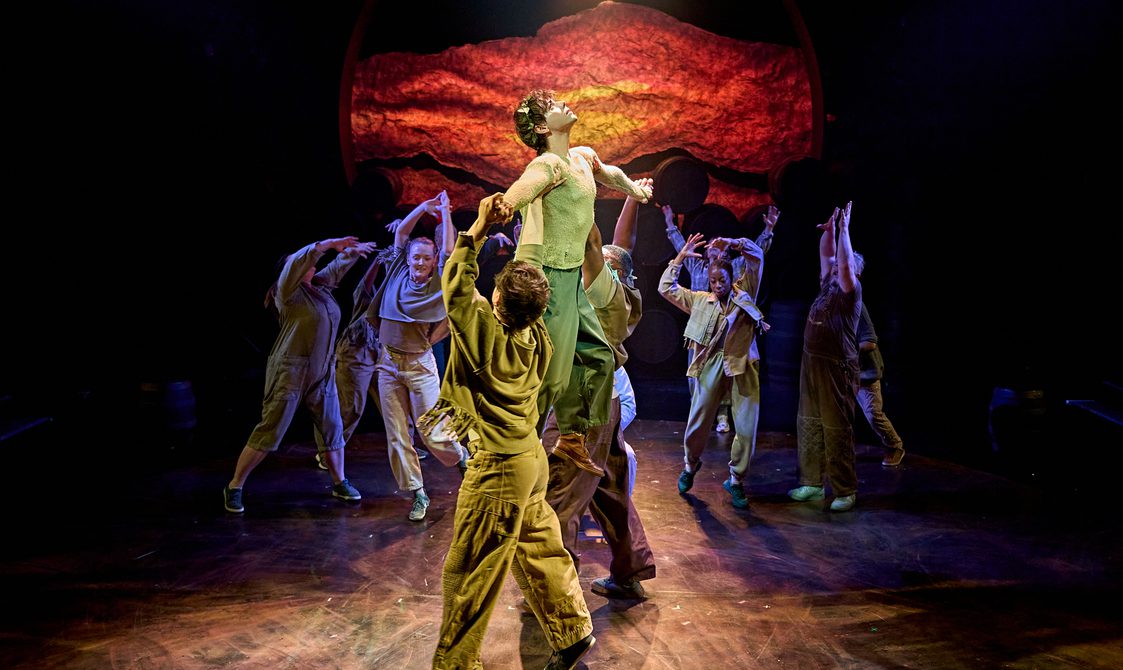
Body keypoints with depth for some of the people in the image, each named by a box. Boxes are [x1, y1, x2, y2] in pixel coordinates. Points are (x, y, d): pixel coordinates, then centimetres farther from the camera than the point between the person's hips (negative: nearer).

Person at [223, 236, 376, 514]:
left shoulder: (320, 286, 11)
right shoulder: (288, 290, -7)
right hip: (290, 369, -7)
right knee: (270, 431, -5)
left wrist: (353, 251, 15)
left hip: (322, 373, 7)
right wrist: (329, 243, -23)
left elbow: (338, 266, 25)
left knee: (332, 427, 9)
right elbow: (298, 260, -22)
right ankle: (234, 488, 6)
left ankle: (340, 483, 22)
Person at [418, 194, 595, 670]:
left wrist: (478, 228, -12)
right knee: (538, 549, 21)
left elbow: (456, 286, -15)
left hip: (498, 468, -8)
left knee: (469, 572, 5)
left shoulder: (487, 335, -23)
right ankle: (572, 631, 32)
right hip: (530, 456, 8)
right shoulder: (539, 338, -3)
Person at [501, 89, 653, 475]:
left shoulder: (584, 158, 12)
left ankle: (572, 437, 27)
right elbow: (514, 197, -36)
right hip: (545, 277, -9)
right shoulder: (550, 164, -16)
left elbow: (608, 174, 36)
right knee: (544, 371, -6)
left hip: (569, 278, 9)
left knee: (597, 355, 15)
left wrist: (635, 190, 54)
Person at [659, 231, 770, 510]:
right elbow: (666, 288, 13)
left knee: (747, 427, -3)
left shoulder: (744, 292, 12)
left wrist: (732, 244, -7)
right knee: (698, 422, 2)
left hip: (742, 366, 0)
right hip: (711, 366, 1)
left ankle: (736, 480, 14)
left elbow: (757, 256, 7)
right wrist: (681, 256, 9)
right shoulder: (700, 300, 15)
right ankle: (690, 467, 30)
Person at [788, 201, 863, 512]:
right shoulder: (828, 285, 13)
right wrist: (829, 228, 12)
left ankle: (845, 491, 2)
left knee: (836, 429, -5)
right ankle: (812, 482, 20)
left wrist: (844, 228, -15)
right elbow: (827, 255, 22)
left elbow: (845, 264, -21)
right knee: (808, 425, 11)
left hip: (837, 368, -8)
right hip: (812, 363, 8)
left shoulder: (850, 291, -6)